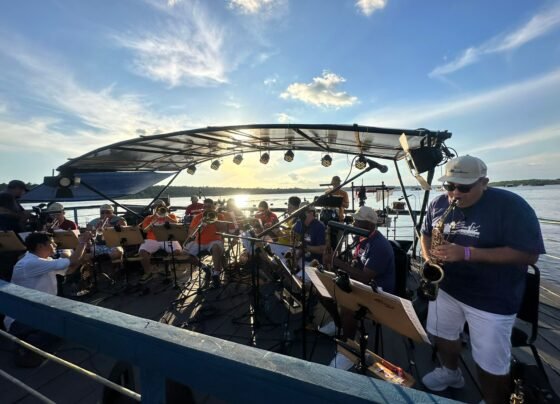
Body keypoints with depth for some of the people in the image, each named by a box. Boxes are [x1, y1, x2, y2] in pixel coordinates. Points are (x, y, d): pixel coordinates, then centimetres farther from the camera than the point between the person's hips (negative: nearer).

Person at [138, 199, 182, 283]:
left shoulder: (171, 215, 17)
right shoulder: (149, 218, 18)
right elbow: (145, 231, 4)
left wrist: (167, 216, -10)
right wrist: (153, 222, -9)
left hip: (168, 239, -1)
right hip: (153, 240, 1)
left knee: (178, 250, -28)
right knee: (142, 252, -26)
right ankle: (148, 272, -2)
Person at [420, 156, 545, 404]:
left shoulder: (511, 206, -17)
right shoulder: (438, 204, -2)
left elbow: (529, 255, -21)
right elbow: (426, 233, 12)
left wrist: (467, 253, -30)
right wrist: (428, 257, -8)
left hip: (492, 300, -5)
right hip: (446, 288, 5)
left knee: (491, 365, 7)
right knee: (442, 335, 22)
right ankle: (451, 372, 51)